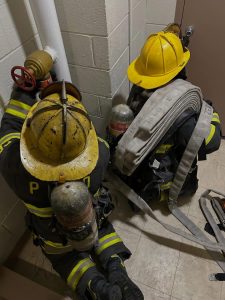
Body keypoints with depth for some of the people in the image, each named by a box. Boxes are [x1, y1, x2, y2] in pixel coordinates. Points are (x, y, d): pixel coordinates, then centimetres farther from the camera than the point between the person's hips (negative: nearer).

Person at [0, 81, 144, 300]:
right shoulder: (98, 156, -41)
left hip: (52, 237, 0)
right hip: (93, 226, 0)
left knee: (63, 255, 29)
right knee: (102, 227, 32)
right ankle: (114, 267, 4)